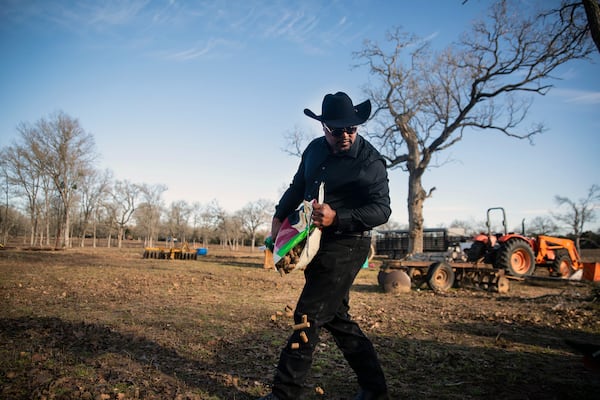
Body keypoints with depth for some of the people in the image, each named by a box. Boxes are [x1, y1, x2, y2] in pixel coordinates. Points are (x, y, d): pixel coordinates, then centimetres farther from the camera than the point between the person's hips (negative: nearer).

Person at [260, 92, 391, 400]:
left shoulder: (370, 162, -13)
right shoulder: (315, 149, 8)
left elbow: (381, 210, -19)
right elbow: (298, 187, 21)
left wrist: (336, 217, -31)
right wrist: (279, 216, 13)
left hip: (346, 246, -8)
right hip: (317, 244, 8)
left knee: (308, 317, -8)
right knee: (336, 318, 13)